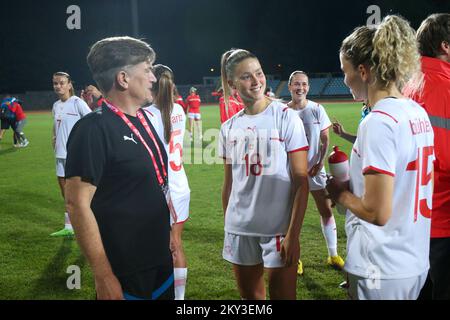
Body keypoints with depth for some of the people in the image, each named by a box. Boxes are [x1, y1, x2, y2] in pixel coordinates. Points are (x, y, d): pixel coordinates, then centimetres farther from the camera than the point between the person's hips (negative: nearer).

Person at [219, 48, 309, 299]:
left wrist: (293, 233, -16)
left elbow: (301, 182, -11)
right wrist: (228, 226, 14)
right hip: (239, 230, 4)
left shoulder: (286, 118, -8)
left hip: (278, 229, -4)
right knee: (250, 295, 19)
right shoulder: (229, 128, 4)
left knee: (282, 295, 6)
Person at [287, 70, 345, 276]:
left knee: (326, 211, 4)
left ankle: (333, 255, 21)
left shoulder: (317, 109, -3)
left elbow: (325, 140, 1)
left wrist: (320, 162, -11)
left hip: (315, 169, 1)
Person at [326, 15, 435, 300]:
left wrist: (339, 192, -6)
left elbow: (377, 212, -23)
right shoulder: (419, 113, 5)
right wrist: (353, 183, 11)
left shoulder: (379, 121, -21)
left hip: (382, 271, -8)